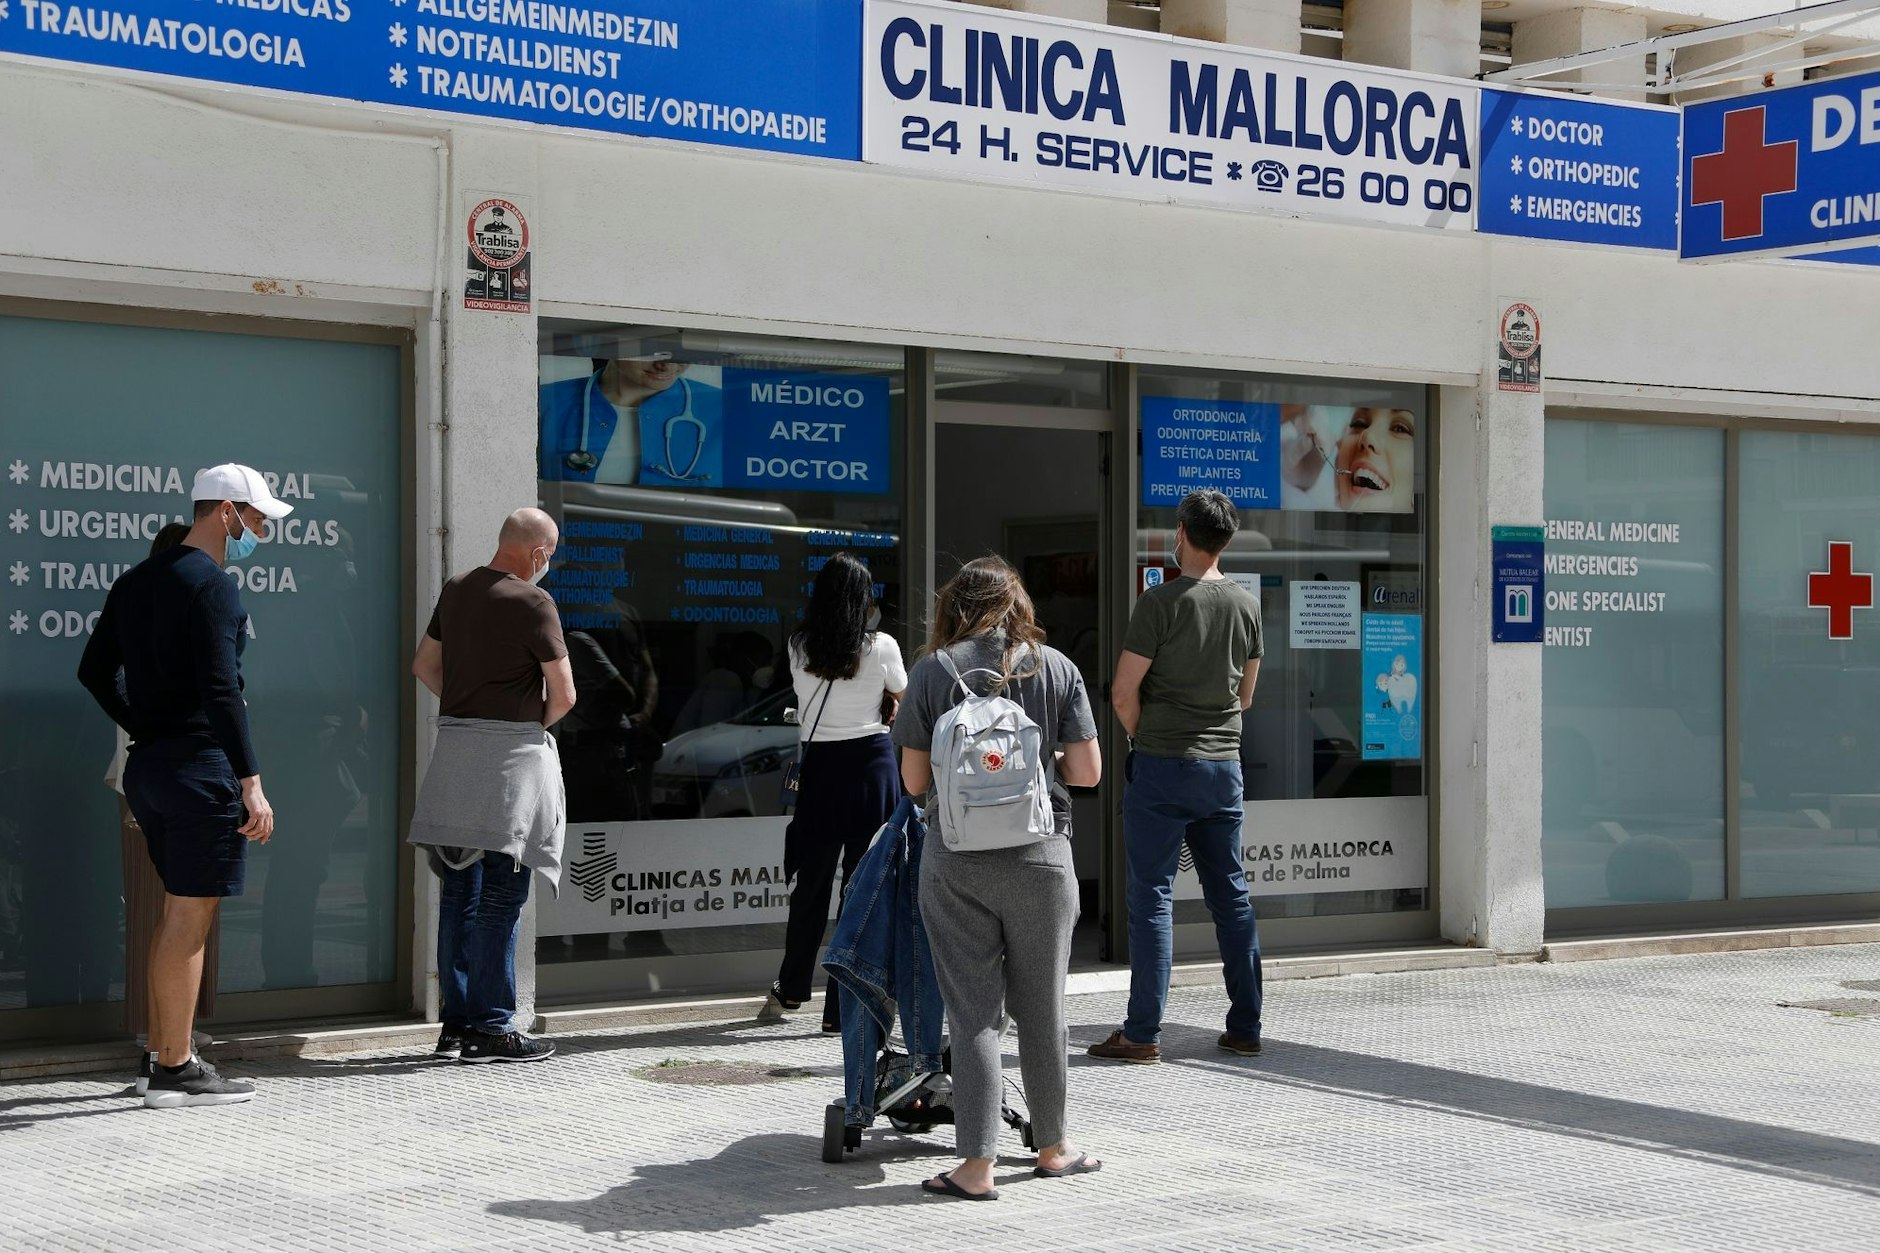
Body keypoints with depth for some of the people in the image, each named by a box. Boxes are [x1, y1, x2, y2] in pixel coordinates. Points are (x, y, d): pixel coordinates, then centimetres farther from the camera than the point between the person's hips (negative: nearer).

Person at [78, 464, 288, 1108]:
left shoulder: (134, 581, 15)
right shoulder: (212, 586, -12)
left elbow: (95, 671, 19)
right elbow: (221, 691, -20)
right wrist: (251, 783, -20)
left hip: (147, 765, 9)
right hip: (199, 766, -9)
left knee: (178, 911, 17)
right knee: (190, 917, -5)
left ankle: (159, 1054, 22)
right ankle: (175, 1070, -2)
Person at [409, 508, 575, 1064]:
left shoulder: (456, 589, 11)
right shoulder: (532, 601, -11)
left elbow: (425, 664, 21)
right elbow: (564, 694, -11)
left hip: (455, 742, 7)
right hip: (511, 752, -7)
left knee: (460, 890, 11)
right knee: (501, 894, -4)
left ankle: (455, 1022, 16)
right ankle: (490, 1028, -2)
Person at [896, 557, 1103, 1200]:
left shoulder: (932, 670, -2)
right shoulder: (1056, 667, 1)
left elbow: (914, 781, -1)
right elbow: (1088, 774, 0)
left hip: (956, 863, -1)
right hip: (1040, 857, 1)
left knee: (973, 1012, 4)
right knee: (1041, 1007, 14)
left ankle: (976, 1167, 2)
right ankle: (1052, 1147, 28)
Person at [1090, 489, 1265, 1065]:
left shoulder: (1162, 602, -12)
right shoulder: (1247, 604, 6)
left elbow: (1124, 694, -12)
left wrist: (1143, 739, 5)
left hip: (1162, 765, -5)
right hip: (1224, 766, 5)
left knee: (1152, 896, -1)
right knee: (1231, 894, 11)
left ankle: (1143, 1034, -1)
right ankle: (1245, 1027, 15)